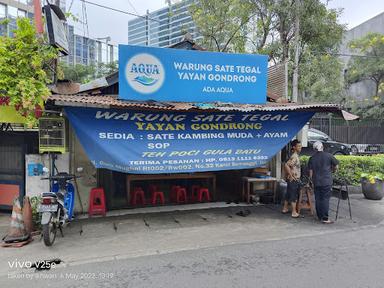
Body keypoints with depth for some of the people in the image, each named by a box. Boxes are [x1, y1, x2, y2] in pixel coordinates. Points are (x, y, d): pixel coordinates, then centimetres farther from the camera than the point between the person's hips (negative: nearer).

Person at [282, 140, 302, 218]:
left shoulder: (296, 156, 13)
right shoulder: (294, 156, -18)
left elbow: (287, 165, 21)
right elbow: (286, 165, -30)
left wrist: (287, 175, 16)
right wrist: (291, 175, -23)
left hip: (295, 179, 10)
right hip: (294, 180, -10)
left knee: (289, 194, 16)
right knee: (294, 196, -4)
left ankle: (285, 209, 26)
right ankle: (294, 212, 2)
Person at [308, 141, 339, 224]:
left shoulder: (312, 158, 4)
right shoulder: (328, 156, -3)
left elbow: (310, 172, 5)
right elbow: (336, 166, 6)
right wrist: (332, 170, 26)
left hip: (316, 182, 3)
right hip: (327, 181, -3)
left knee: (318, 199, 10)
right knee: (325, 199, -2)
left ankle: (320, 217, 18)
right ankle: (325, 218, -2)